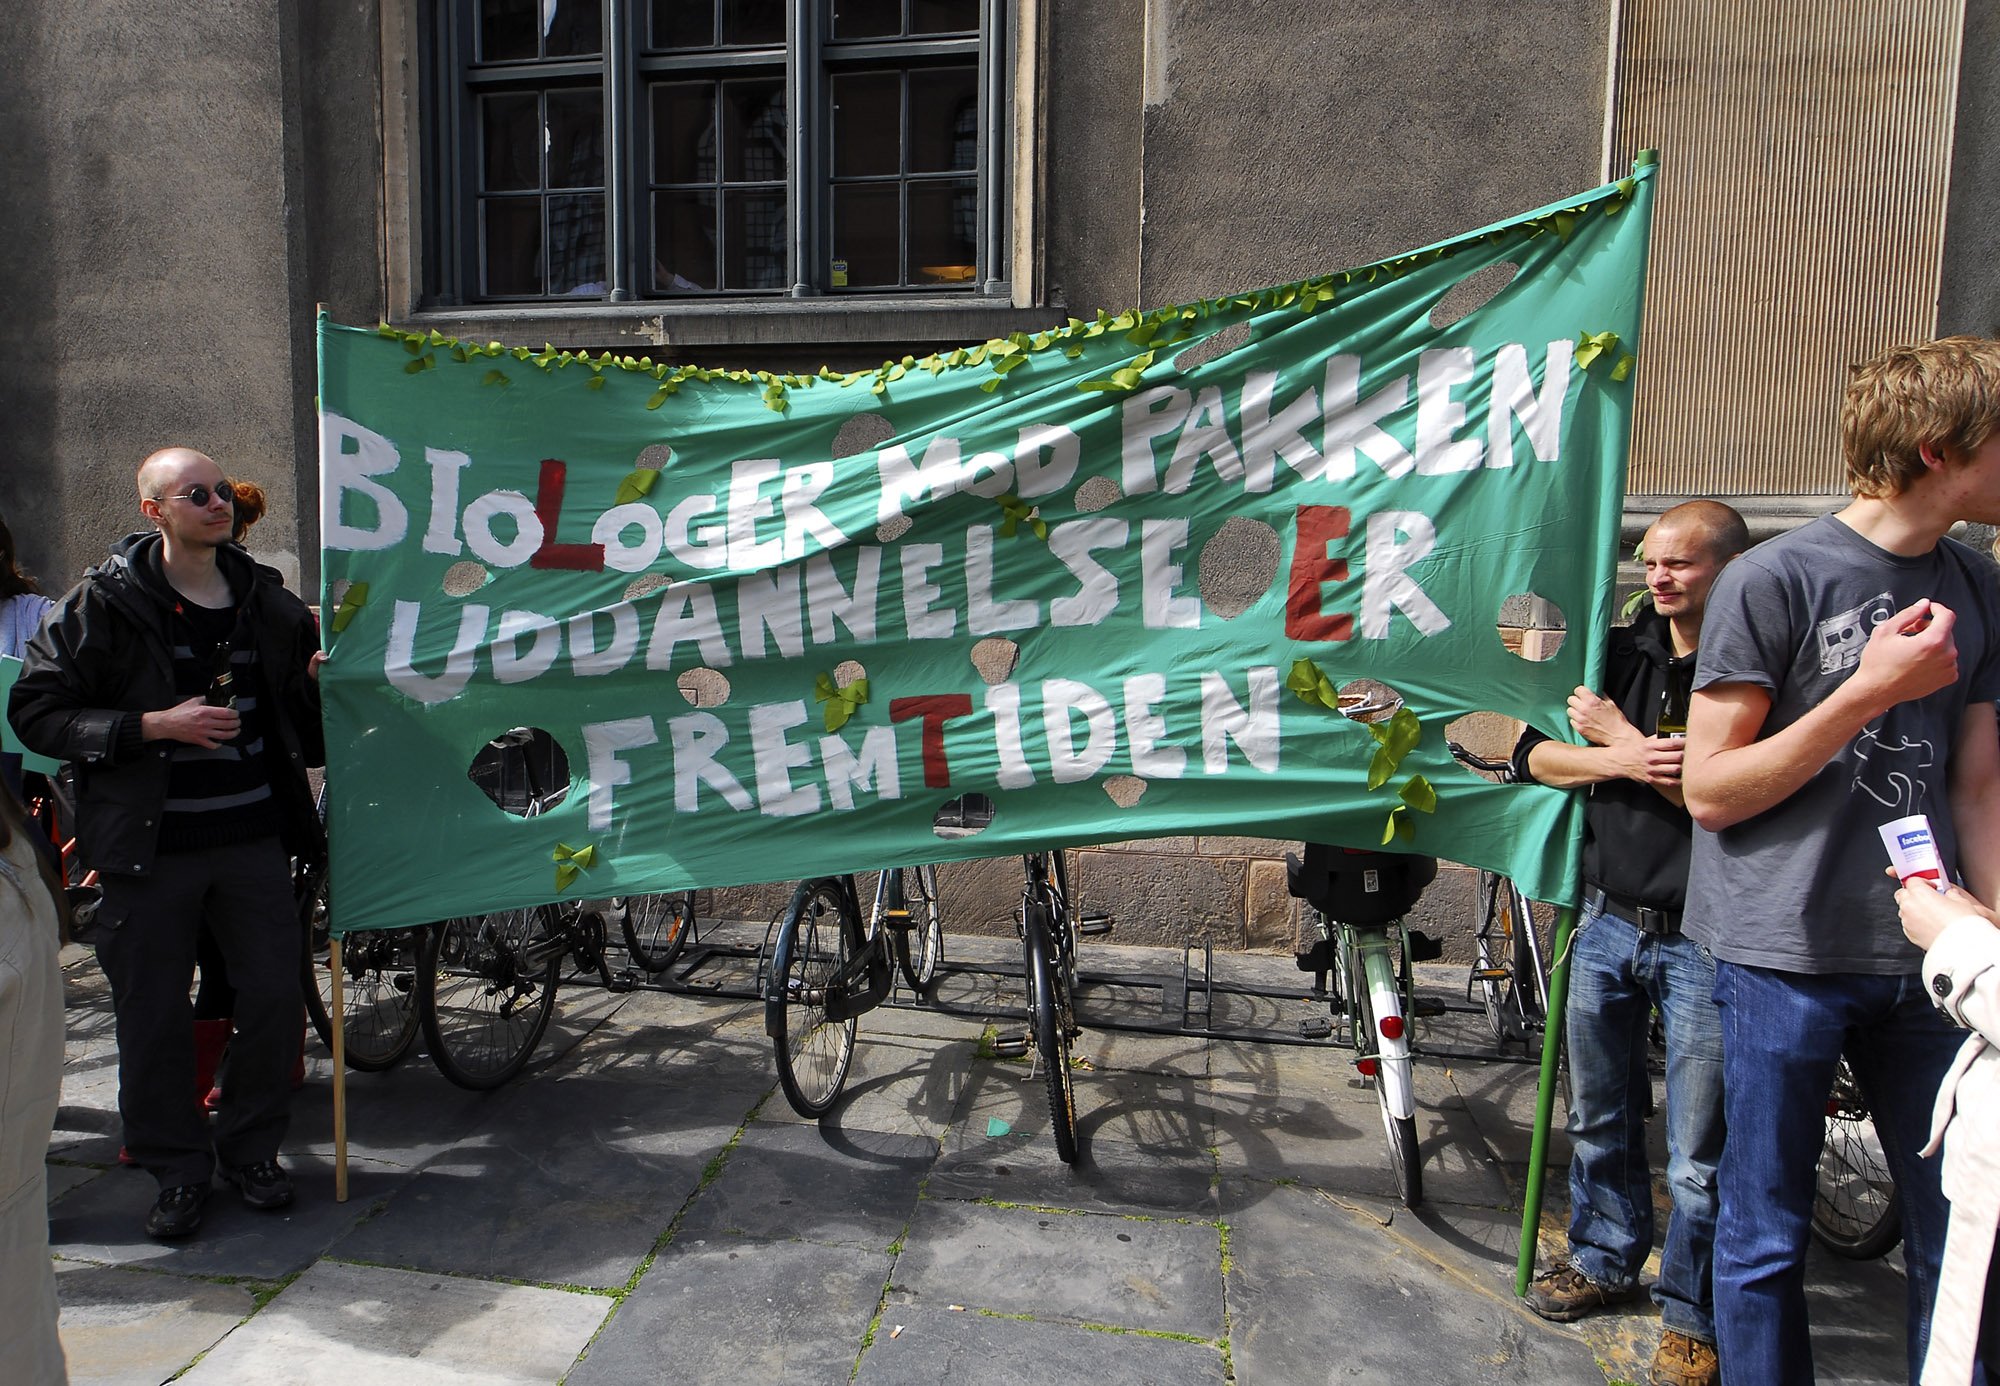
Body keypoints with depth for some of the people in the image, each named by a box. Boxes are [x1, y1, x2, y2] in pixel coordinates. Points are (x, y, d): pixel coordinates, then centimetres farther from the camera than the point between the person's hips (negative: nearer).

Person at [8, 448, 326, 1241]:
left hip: (254, 837, 3)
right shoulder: (104, 602, -4)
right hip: (151, 846, -3)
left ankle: (252, 1150, 26)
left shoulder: (264, 597, 9)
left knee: (275, 997, 6)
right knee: (154, 1013, 6)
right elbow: (36, 713, -7)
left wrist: (315, 676, -2)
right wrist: (155, 725, -18)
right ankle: (178, 1170, 24)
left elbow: (293, 705, 21)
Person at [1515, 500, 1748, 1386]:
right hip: (1607, 920, 5)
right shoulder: (1620, 651, 6)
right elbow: (1534, 755, 4)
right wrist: (1621, 760, -13)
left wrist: (1620, 735, -11)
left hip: (1703, 939, -5)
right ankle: (1604, 1259, 39)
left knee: (1700, 1156, 6)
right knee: (1599, 1116, 19)